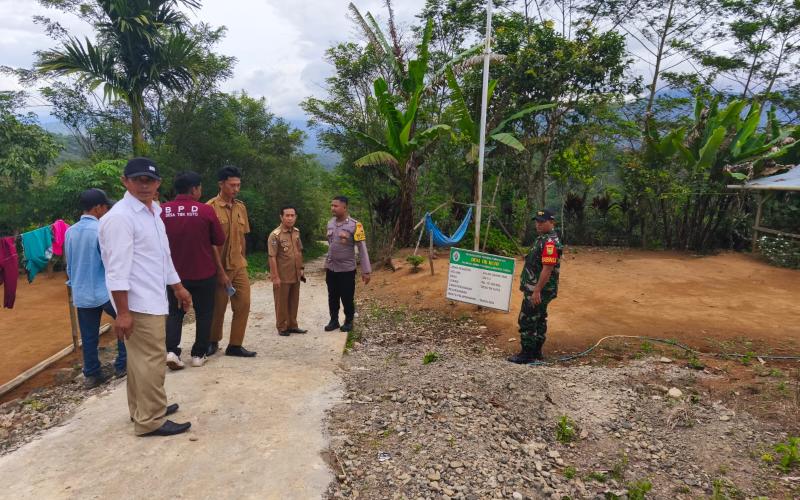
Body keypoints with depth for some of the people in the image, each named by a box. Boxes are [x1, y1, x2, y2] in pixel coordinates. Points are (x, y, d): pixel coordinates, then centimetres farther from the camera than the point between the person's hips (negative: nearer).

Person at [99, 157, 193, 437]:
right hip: (139, 304, -9)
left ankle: (141, 410, 32)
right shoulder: (120, 217, -16)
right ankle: (151, 420, 8)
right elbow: (117, 269, -21)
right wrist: (122, 311, -23)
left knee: (141, 359, 19)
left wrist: (178, 287, 25)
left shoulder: (153, 212, 14)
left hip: (153, 300, 9)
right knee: (151, 362, -3)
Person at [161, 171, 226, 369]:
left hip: (174, 273, 2)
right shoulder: (205, 210, -12)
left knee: (174, 313, 16)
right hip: (203, 273, -2)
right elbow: (217, 244, -4)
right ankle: (198, 354, 16)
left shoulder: (162, 211, -5)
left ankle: (171, 351, 3)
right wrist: (220, 270, 10)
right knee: (204, 314, 12)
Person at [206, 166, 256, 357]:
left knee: (243, 304, 3)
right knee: (218, 306, 6)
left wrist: (242, 260, 14)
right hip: (219, 266, -5)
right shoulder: (211, 207, -10)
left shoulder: (241, 207, 8)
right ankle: (213, 341, 28)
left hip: (239, 265, 5)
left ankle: (235, 345, 14)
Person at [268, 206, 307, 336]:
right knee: (281, 302, 6)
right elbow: (272, 257, -17)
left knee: (294, 301, 15)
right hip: (282, 276, -6)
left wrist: (301, 269, 14)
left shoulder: (296, 232, 5)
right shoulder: (275, 235, -15)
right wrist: (275, 277, -19)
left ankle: (292, 325, 28)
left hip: (295, 275, 6)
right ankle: (282, 327, 19)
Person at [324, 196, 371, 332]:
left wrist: (366, 271, -18)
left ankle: (348, 322, 23)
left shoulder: (355, 225, -15)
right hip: (330, 268, 5)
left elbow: (362, 248, -15)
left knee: (347, 298, 5)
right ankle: (334, 321, 27)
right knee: (332, 297, 13)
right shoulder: (330, 223, 3)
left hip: (347, 269, -5)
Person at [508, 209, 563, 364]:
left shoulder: (550, 242, -20)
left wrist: (537, 291, -26)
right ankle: (536, 352, 25)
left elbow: (547, 269, -26)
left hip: (539, 290, -10)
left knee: (527, 320, -5)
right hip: (538, 289, 10)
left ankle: (527, 354, 2)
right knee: (539, 320, 16)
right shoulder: (543, 239, 13)